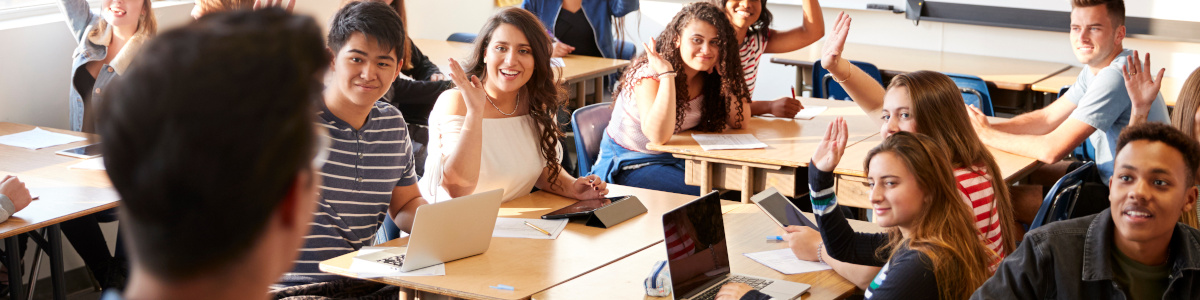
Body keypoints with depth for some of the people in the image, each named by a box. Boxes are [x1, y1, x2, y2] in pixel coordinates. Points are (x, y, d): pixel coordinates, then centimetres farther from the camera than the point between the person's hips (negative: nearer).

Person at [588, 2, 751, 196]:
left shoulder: (708, 77, -2)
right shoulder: (649, 73, -22)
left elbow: (739, 121, -5)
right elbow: (659, 136, -35)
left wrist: (727, 74, -14)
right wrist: (667, 74, -35)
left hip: (678, 159, 7)